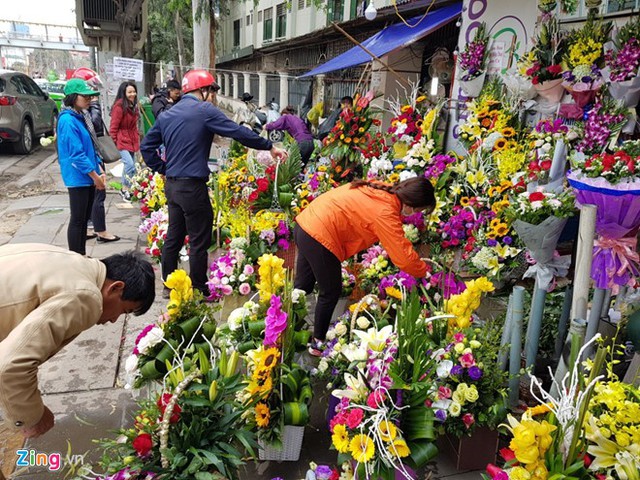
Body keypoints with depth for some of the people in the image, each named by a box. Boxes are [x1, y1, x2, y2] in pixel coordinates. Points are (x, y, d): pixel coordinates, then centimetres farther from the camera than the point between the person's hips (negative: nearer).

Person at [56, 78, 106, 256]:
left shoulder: (80, 117, 13)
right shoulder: (68, 121, -16)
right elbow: (76, 154, -20)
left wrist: (100, 172, 8)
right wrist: (95, 176, -16)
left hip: (89, 177, 9)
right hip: (78, 178, -9)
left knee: (84, 218, 15)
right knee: (77, 220, -1)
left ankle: (82, 256, 25)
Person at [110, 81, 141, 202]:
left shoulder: (133, 106, 12)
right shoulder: (119, 106, -13)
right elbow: (113, 127, -13)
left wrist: (137, 138, 17)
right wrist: (114, 143, -13)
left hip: (132, 141, 8)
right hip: (122, 141, -8)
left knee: (131, 166, 11)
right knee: (130, 165, -19)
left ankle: (126, 189, 24)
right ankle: (125, 189, -4)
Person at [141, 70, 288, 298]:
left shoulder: (167, 115, 12)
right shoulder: (204, 110, -10)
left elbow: (147, 146, 14)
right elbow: (239, 132, -13)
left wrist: (164, 169, 15)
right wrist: (270, 147, -6)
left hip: (171, 184, 8)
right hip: (192, 186, -8)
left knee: (174, 237, 17)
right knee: (199, 242, 1)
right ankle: (199, 291, 10)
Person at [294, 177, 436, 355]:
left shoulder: (384, 191, 7)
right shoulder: (385, 213, -18)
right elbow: (404, 258, -16)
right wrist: (425, 271, 0)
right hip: (319, 236, -9)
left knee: (303, 286, 22)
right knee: (331, 292, 9)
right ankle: (318, 343, 24)